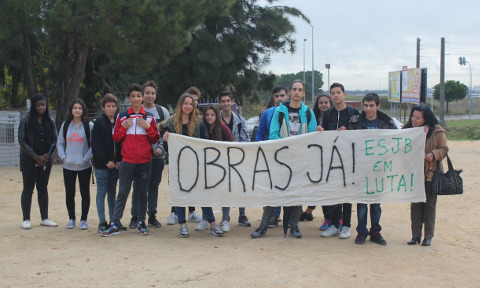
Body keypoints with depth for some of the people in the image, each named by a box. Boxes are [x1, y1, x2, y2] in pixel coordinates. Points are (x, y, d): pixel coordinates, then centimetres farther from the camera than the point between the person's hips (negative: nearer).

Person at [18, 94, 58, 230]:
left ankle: (44, 218, 13)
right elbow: (21, 140, -6)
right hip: (29, 160, -3)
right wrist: (35, 156, -11)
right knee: (28, 189, 1)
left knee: (43, 188, 8)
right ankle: (26, 219, 6)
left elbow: (54, 139, 8)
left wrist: (48, 155, -7)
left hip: (45, 160, 3)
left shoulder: (49, 121, 6)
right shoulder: (26, 120, -4)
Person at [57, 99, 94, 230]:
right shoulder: (65, 125, 7)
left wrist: (86, 158, -11)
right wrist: (63, 157, 0)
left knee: (85, 193, 3)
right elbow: (60, 143, 14)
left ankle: (84, 219, 14)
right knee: (69, 194, 6)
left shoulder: (89, 125, -3)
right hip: (68, 166, 3)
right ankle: (71, 219, 19)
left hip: (84, 166, -2)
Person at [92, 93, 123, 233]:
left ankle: (114, 220, 17)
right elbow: (96, 145, -8)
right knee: (102, 192, 0)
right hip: (102, 164, -4)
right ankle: (102, 222, 3)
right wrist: (106, 161, -12)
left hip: (115, 164, 4)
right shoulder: (99, 122, -4)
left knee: (112, 192, 11)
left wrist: (119, 161, -2)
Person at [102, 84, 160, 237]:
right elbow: (116, 138, 6)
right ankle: (114, 224, -1)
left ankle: (141, 222, 15)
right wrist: (124, 127, -9)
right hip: (127, 161, -1)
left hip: (145, 162, 1)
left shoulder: (149, 117, 8)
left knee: (142, 193, 7)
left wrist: (148, 127, -7)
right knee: (122, 192, -3)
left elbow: (155, 139, 7)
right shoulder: (122, 116, 6)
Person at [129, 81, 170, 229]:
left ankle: (152, 216, 17)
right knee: (138, 186, 1)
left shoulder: (162, 111, 7)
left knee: (154, 186, 8)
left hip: (157, 156, 2)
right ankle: (135, 217, 10)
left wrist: (161, 148, -6)